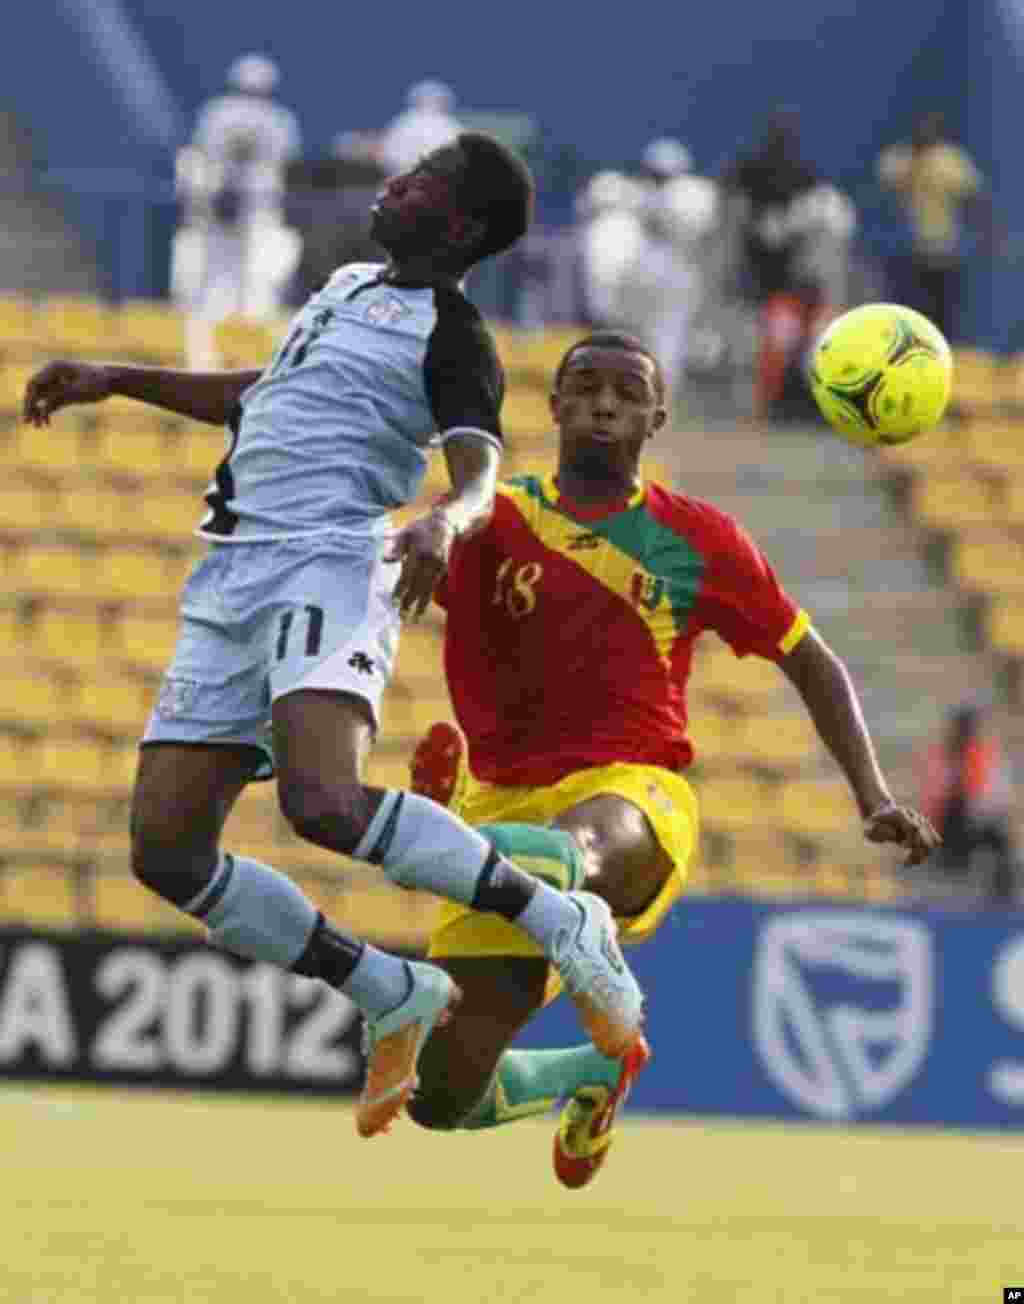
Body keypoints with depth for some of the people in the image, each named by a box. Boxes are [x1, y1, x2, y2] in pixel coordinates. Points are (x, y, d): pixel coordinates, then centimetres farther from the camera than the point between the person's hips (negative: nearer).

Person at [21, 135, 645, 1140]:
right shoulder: (348, 285, 23)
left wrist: (446, 520, -41)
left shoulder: (450, 334, -2)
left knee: (323, 801, -33)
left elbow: (481, 473, -18)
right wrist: (114, 380, 36)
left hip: (328, 564, -8)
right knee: (166, 850, -1)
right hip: (230, 584, 8)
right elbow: (262, 397, 39)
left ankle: (565, 927, -19)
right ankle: (394, 1001, 10)